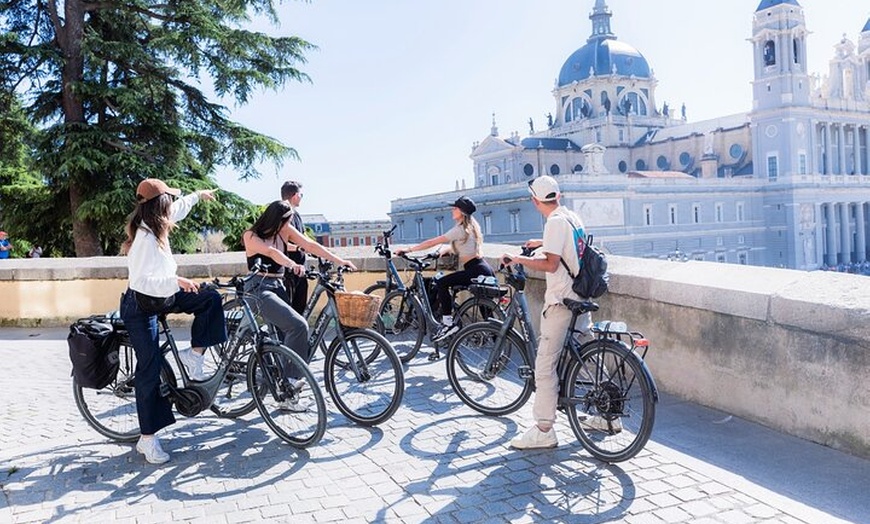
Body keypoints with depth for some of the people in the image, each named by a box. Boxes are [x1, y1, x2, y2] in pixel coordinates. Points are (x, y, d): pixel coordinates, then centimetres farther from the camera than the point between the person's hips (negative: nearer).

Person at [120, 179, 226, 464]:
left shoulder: (153, 225, -2)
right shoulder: (145, 238, -28)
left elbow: (177, 209, 20)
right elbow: (142, 281, -34)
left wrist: (198, 194, 32)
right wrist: (176, 281, -41)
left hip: (160, 298, 9)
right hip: (140, 307, -9)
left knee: (210, 298, 1)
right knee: (150, 369, -5)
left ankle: (193, 354, 7)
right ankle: (147, 439, 5)